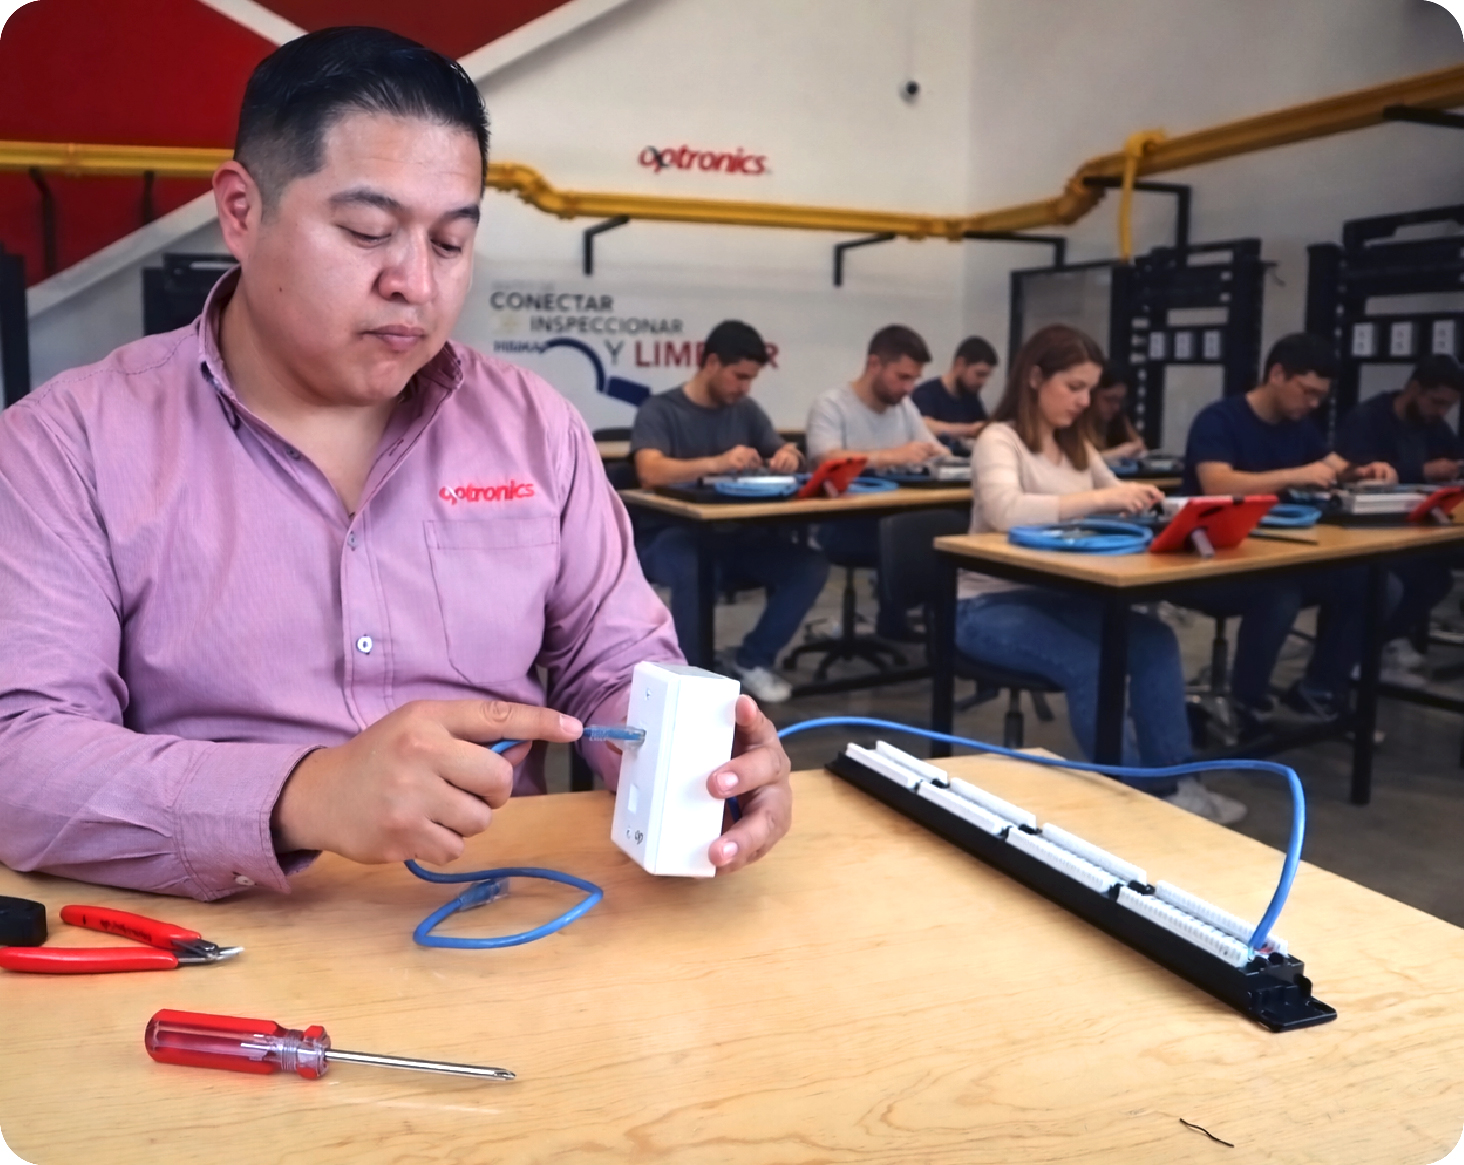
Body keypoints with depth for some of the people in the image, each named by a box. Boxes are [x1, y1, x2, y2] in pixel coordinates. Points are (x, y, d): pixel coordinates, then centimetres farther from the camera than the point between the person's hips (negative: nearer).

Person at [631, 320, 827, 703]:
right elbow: (650, 471, -24)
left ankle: (753, 660, 1)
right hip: (669, 535, -5)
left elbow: (785, 456, 14)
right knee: (696, 570, -40)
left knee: (811, 566, -17)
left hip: (735, 534, 5)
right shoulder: (659, 410, -7)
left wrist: (789, 456, -12)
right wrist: (716, 463, -39)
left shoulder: (747, 411, 11)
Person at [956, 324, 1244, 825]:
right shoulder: (999, 440, -11)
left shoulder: (1076, 445, 14)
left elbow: (1115, 501, 21)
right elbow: (1006, 512, -31)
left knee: (1155, 640, -16)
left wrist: (1138, 502, -4)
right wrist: (1102, 498, -34)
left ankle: (1173, 783, -11)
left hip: (1057, 595, 7)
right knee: (1086, 663, -30)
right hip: (992, 604, -7)